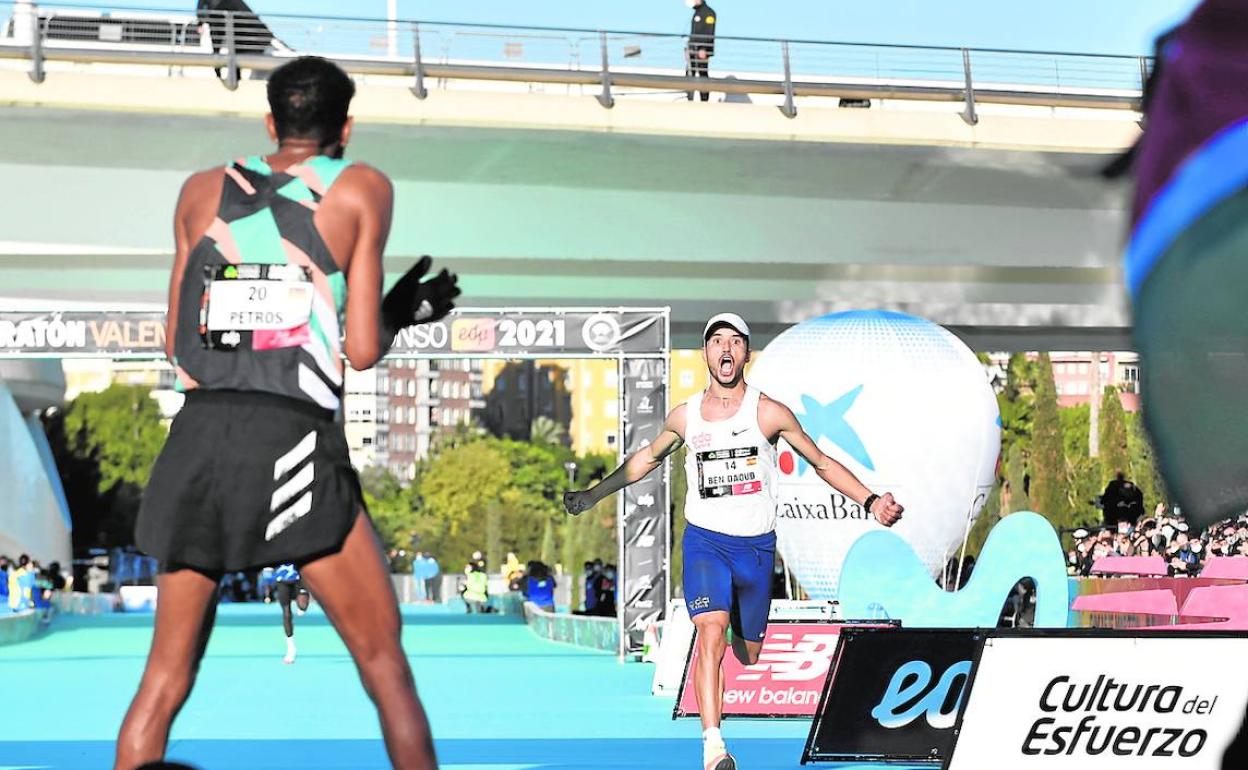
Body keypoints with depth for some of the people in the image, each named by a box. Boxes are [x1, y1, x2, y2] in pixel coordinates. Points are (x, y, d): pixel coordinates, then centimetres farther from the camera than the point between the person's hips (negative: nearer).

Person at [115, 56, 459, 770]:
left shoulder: (201, 190, 16)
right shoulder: (363, 188, 7)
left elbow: (175, 343, 18)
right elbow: (363, 350, 1)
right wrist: (402, 311, 21)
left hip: (197, 437, 4)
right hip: (294, 441, -3)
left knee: (166, 676, 11)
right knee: (385, 664, 6)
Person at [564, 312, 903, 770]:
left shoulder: (769, 414, -6)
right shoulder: (685, 416, 1)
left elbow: (822, 463, 3)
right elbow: (648, 458, 20)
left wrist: (870, 502, -8)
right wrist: (593, 495, 23)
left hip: (756, 545, 0)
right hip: (704, 540, 0)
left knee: (748, 654, 13)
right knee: (711, 634, -23)